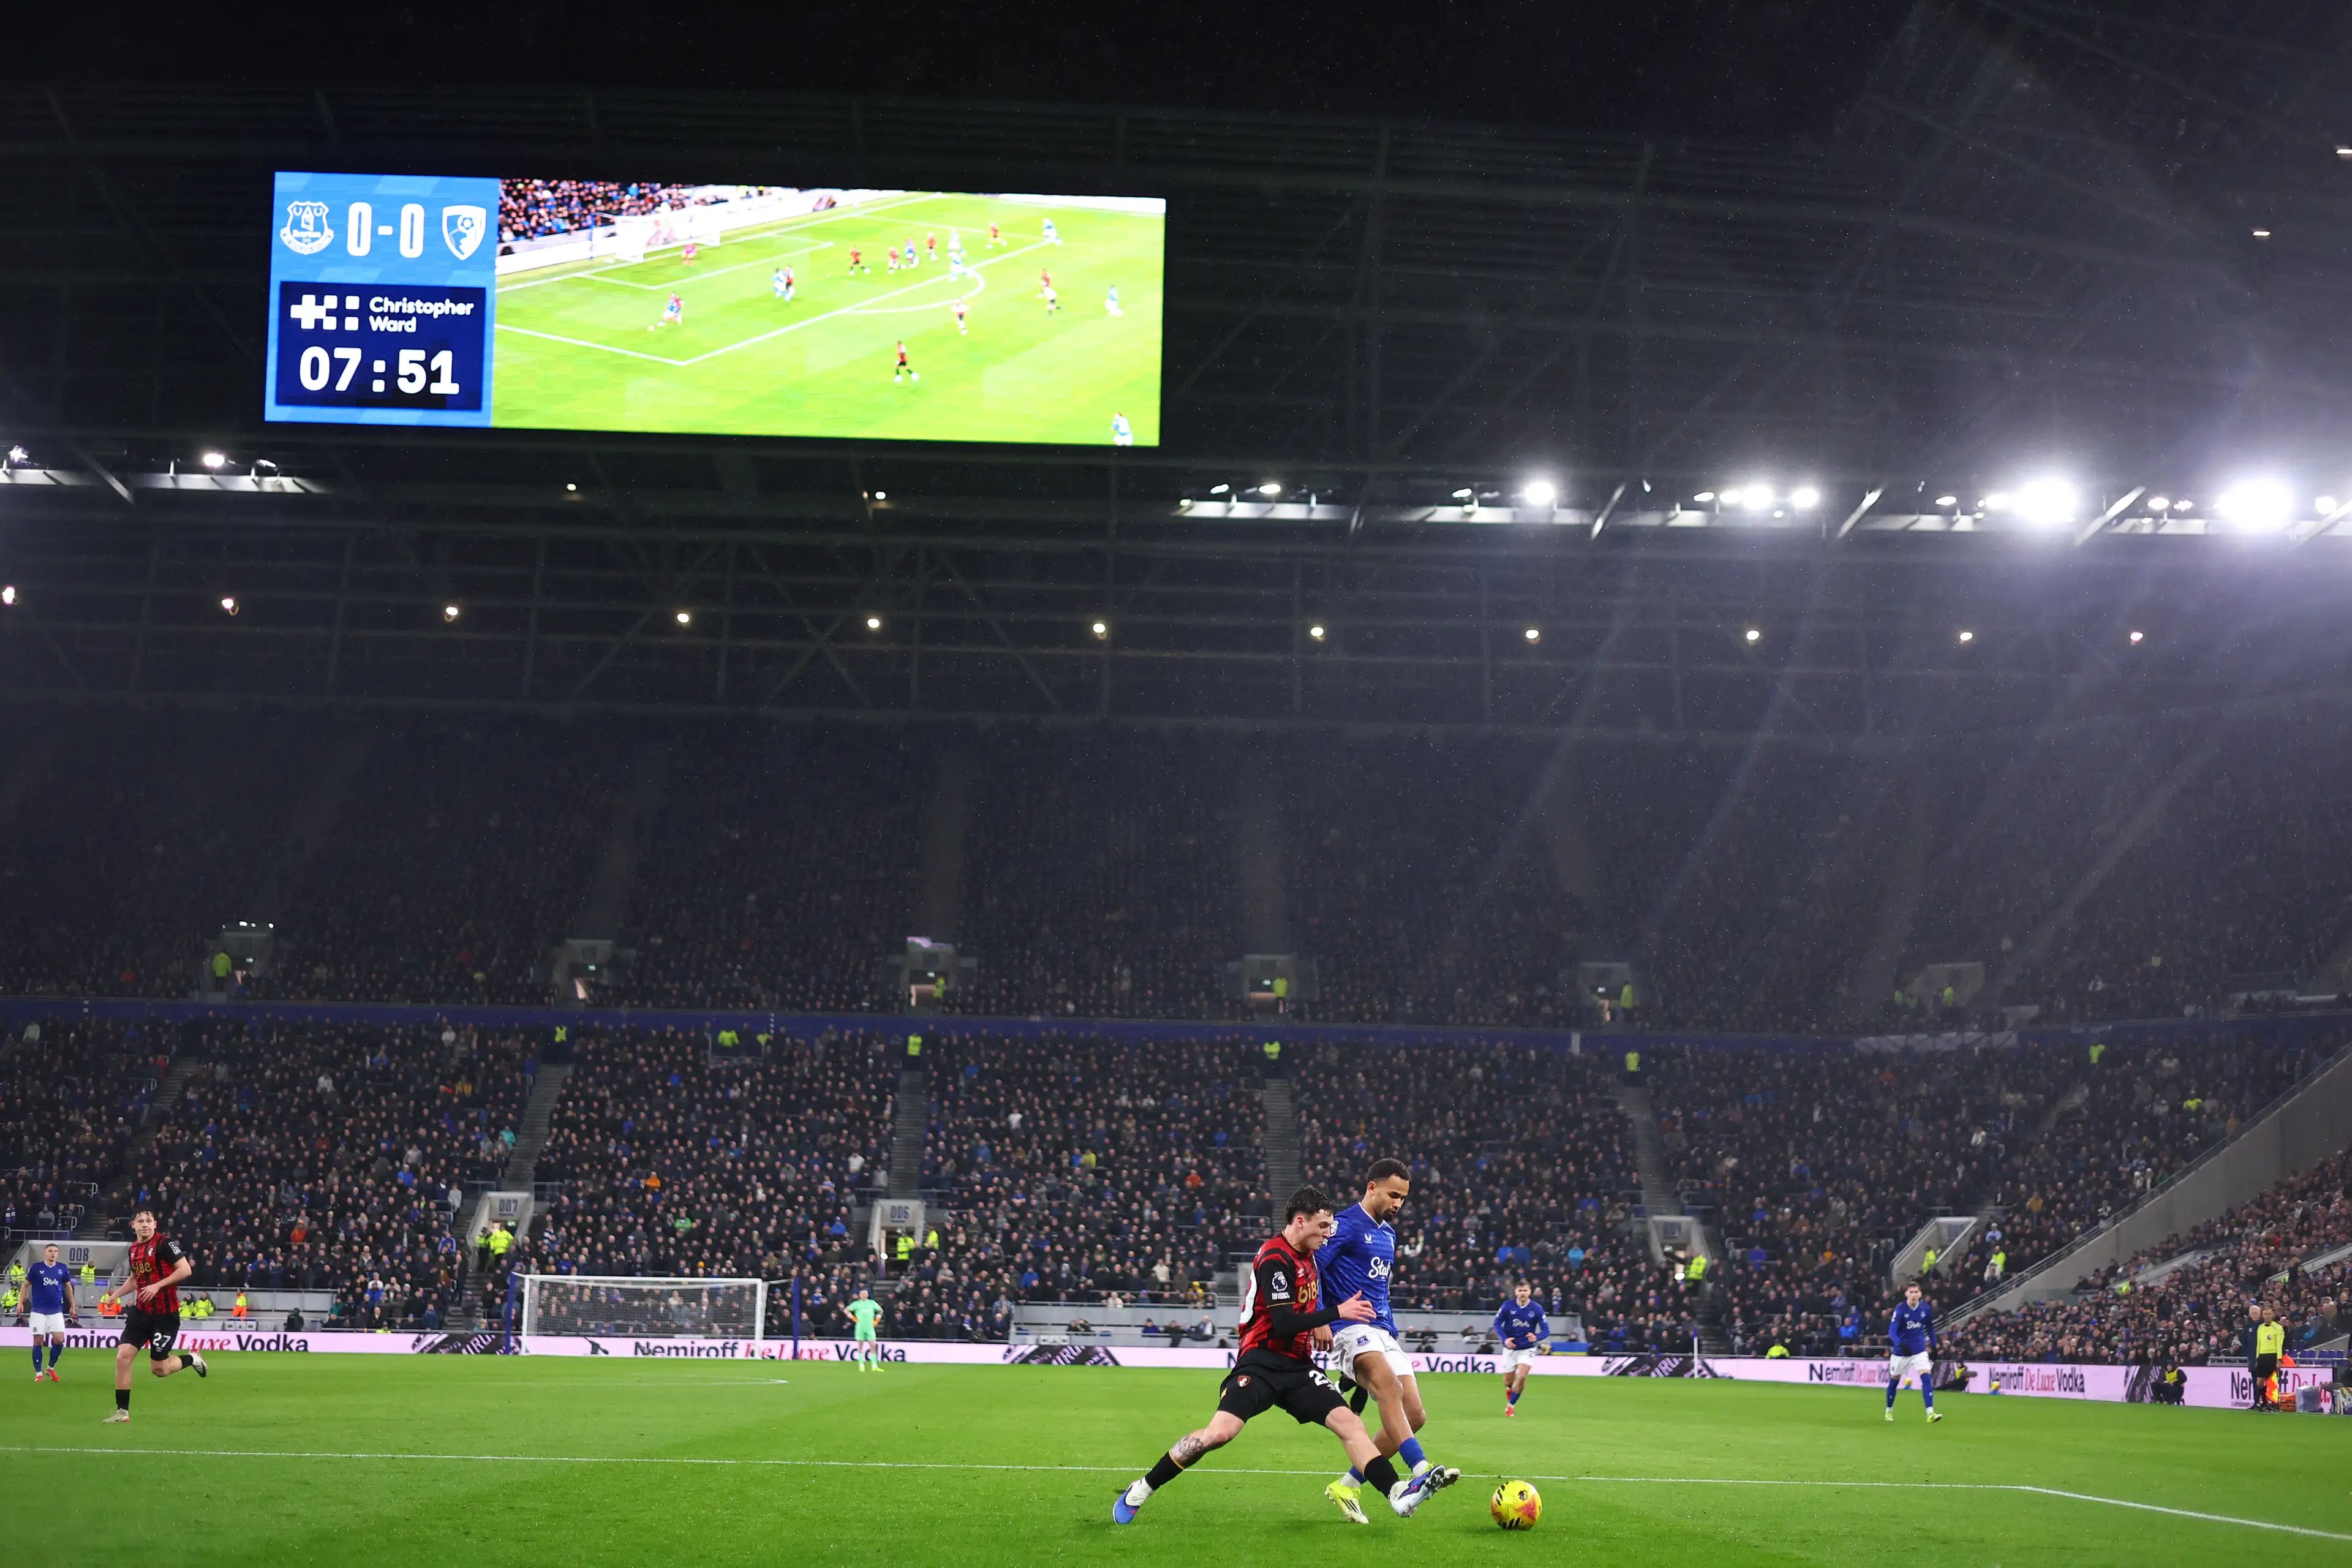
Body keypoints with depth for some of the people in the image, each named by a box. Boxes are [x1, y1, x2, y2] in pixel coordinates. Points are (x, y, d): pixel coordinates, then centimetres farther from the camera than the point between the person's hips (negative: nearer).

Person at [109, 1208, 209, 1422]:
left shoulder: (165, 1243, -12)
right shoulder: (134, 1249, 11)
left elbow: (185, 1270, -17)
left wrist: (158, 1286, -22)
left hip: (165, 1314, -7)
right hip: (141, 1312, 7)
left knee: (159, 1370, -2)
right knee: (122, 1357, -5)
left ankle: (192, 1359, 29)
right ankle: (122, 1412, 3)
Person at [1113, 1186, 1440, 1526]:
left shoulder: (1307, 1255, 14)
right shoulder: (1275, 1258, -14)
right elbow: (1284, 1324, -20)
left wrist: (1320, 1322, 16)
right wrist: (1337, 1313, -18)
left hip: (1298, 1367, 8)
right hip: (1262, 1362, -8)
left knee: (1349, 1423, -8)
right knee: (1220, 1432, -22)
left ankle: (1398, 1493, -10)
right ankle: (1140, 1491, -10)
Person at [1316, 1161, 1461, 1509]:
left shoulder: (1388, 1233, 21)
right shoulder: (1345, 1225, -6)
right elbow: (1309, 1271, -13)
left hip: (1382, 1332, 9)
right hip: (1350, 1327, -9)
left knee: (1415, 1415, -1)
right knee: (1390, 1387, -33)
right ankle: (1422, 1470, -48)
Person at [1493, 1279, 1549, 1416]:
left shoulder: (1537, 1308, -13)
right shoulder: (1507, 1306, -13)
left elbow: (1546, 1330, -10)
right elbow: (1497, 1323, -4)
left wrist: (1536, 1337, -31)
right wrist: (1504, 1339, -20)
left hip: (1527, 1348, -1)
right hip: (1510, 1347, 1)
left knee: (1522, 1376, -17)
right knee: (1508, 1379, 9)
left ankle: (1511, 1405, 2)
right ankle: (1509, 1388, 48)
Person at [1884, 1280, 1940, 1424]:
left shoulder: (1926, 1309, -5)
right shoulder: (1900, 1309, -16)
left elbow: (1930, 1329, 13)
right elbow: (1892, 1331, -25)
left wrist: (1933, 1347, 12)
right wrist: (1900, 1344, -42)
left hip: (1920, 1350, 2)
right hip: (1901, 1351, -2)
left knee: (1927, 1377, -16)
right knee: (1894, 1380, 10)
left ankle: (1930, 1413, -23)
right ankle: (1889, 1411, 32)